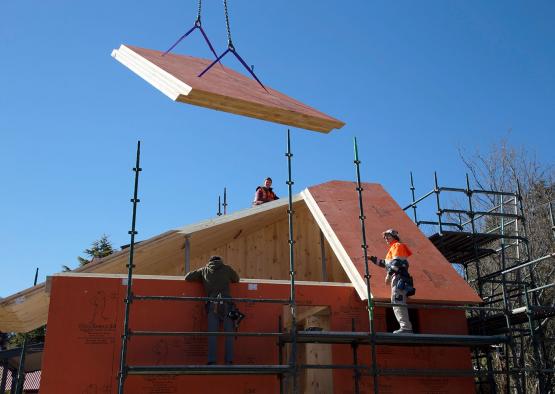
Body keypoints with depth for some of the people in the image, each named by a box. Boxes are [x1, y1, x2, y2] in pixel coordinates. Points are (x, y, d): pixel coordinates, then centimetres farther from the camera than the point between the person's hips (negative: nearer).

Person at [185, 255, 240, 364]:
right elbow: (236, 279, 31)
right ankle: (229, 361, -5)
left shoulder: (204, 270, 18)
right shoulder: (227, 268, 17)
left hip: (212, 305, 1)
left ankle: (212, 361, -10)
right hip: (226, 304, -1)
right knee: (229, 333, 2)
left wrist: (202, 279, 33)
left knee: (212, 333, -1)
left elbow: (187, 277, 19)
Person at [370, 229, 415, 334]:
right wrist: (373, 259, 30)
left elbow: (397, 261, -14)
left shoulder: (397, 246, 1)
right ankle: (406, 328, 8)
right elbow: (386, 264, 32)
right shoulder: (393, 248, 29)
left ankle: (405, 327, -23)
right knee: (399, 304, 8)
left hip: (399, 277, -10)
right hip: (398, 279, 10)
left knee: (397, 303, -17)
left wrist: (389, 274, -20)